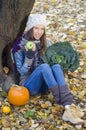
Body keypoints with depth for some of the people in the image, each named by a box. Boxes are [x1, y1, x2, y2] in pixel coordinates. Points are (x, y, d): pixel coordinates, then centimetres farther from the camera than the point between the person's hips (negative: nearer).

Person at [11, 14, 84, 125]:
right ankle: (65, 104, -40)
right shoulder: (20, 46, -6)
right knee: (44, 66, -34)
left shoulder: (46, 43, 8)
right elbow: (22, 71, -8)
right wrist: (29, 56, -25)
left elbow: (51, 61, 12)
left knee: (56, 65, -29)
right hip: (29, 85, -4)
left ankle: (68, 108, -45)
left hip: (44, 85, 4)